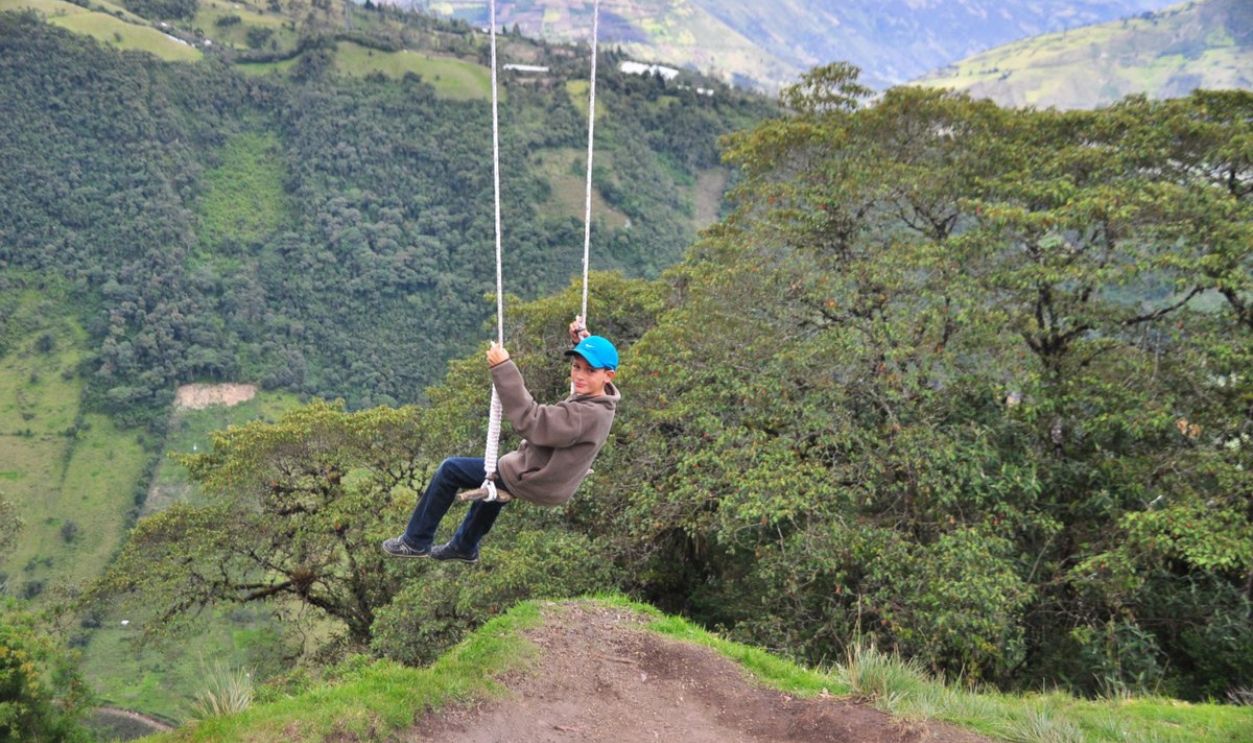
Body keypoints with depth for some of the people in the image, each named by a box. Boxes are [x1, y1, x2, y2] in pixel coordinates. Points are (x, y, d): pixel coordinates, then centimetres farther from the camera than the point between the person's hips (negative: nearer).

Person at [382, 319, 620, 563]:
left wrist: (503, 368, -40)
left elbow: (530, 421, -39)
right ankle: (464, 546, 55)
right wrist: (582, 340, 6)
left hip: (533, 481, -10)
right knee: (493, 475, 39)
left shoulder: (585, 416, -35)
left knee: (450, 470, 3)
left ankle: (416, 541, 18)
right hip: (549, 479, 10)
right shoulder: (601, 401, -7)